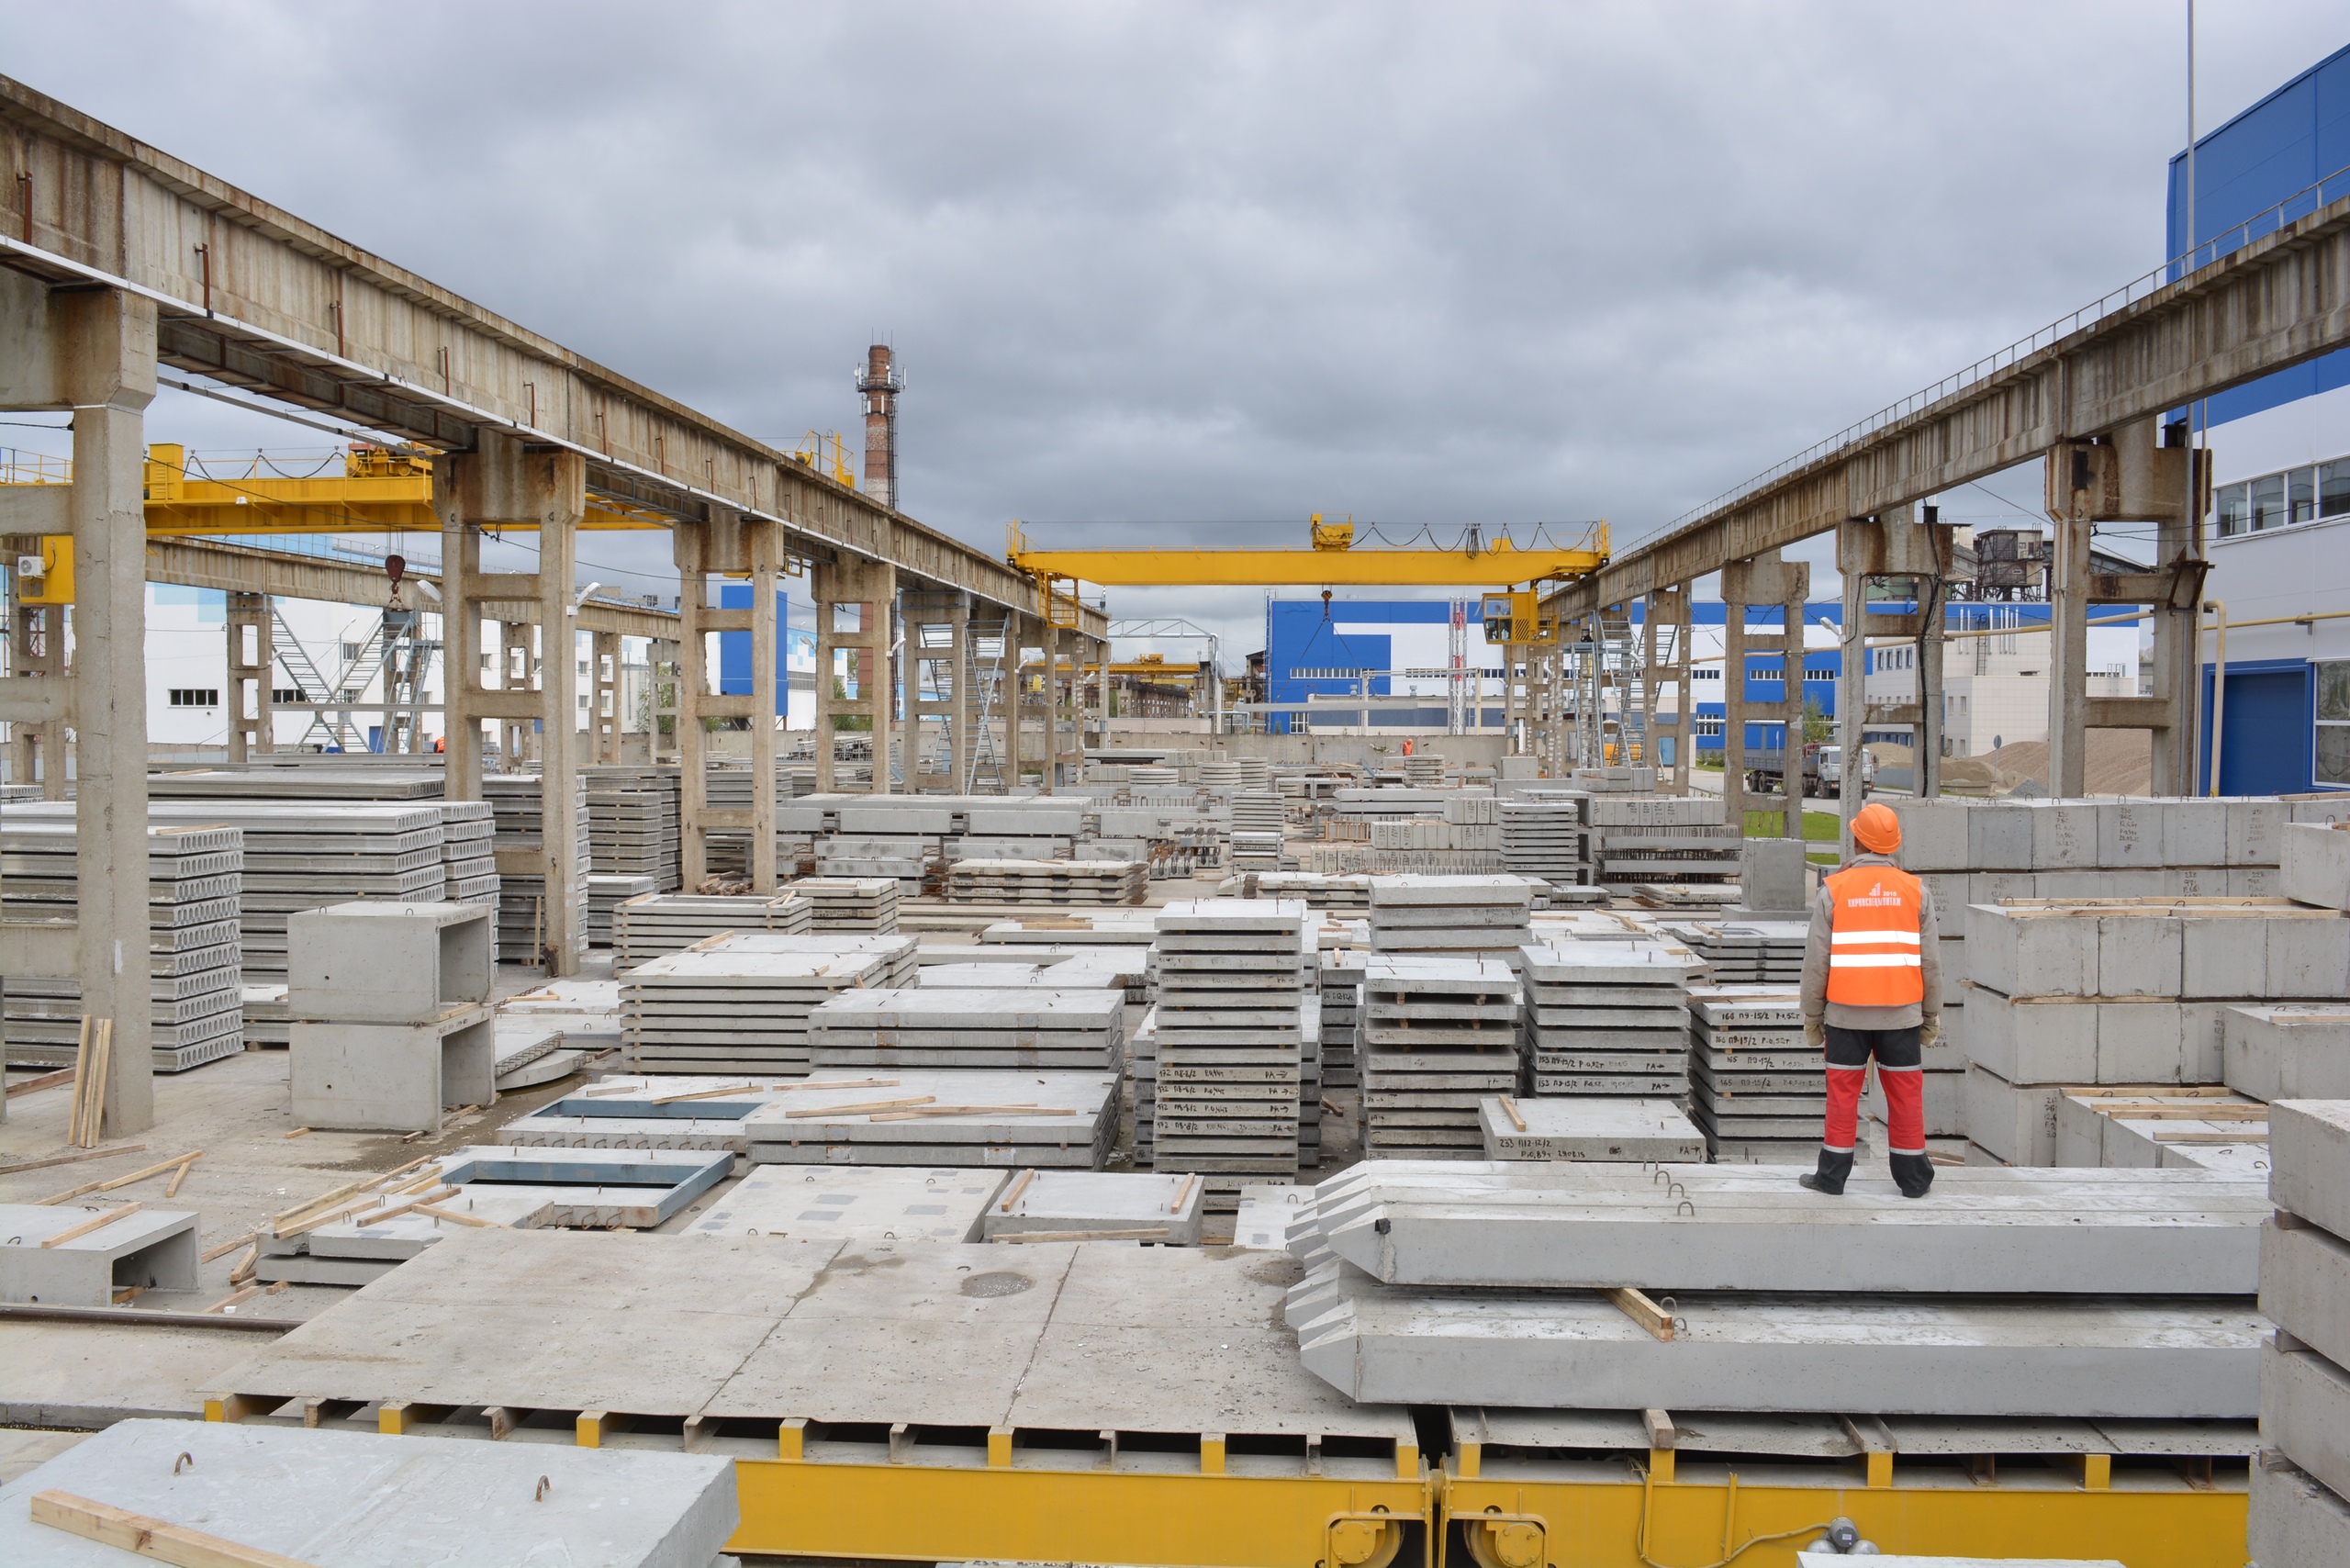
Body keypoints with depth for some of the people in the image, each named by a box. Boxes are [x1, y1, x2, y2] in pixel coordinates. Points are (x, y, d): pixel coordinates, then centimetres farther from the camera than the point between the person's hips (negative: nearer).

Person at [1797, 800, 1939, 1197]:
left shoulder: (1833, 890, -4)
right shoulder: (1916, 891, 1)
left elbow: (1816, 961, -2)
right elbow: (1931, 962, 4)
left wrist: (1811, 1015, 6)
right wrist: (1932, 1015, 13)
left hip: (1846, 1012, -1)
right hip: (1901, 1012, 1)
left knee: (1843, 1091, 5)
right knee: (1905, 1093, 8)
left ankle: (1833, 1175, 11)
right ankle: (1913, 1179, 15)